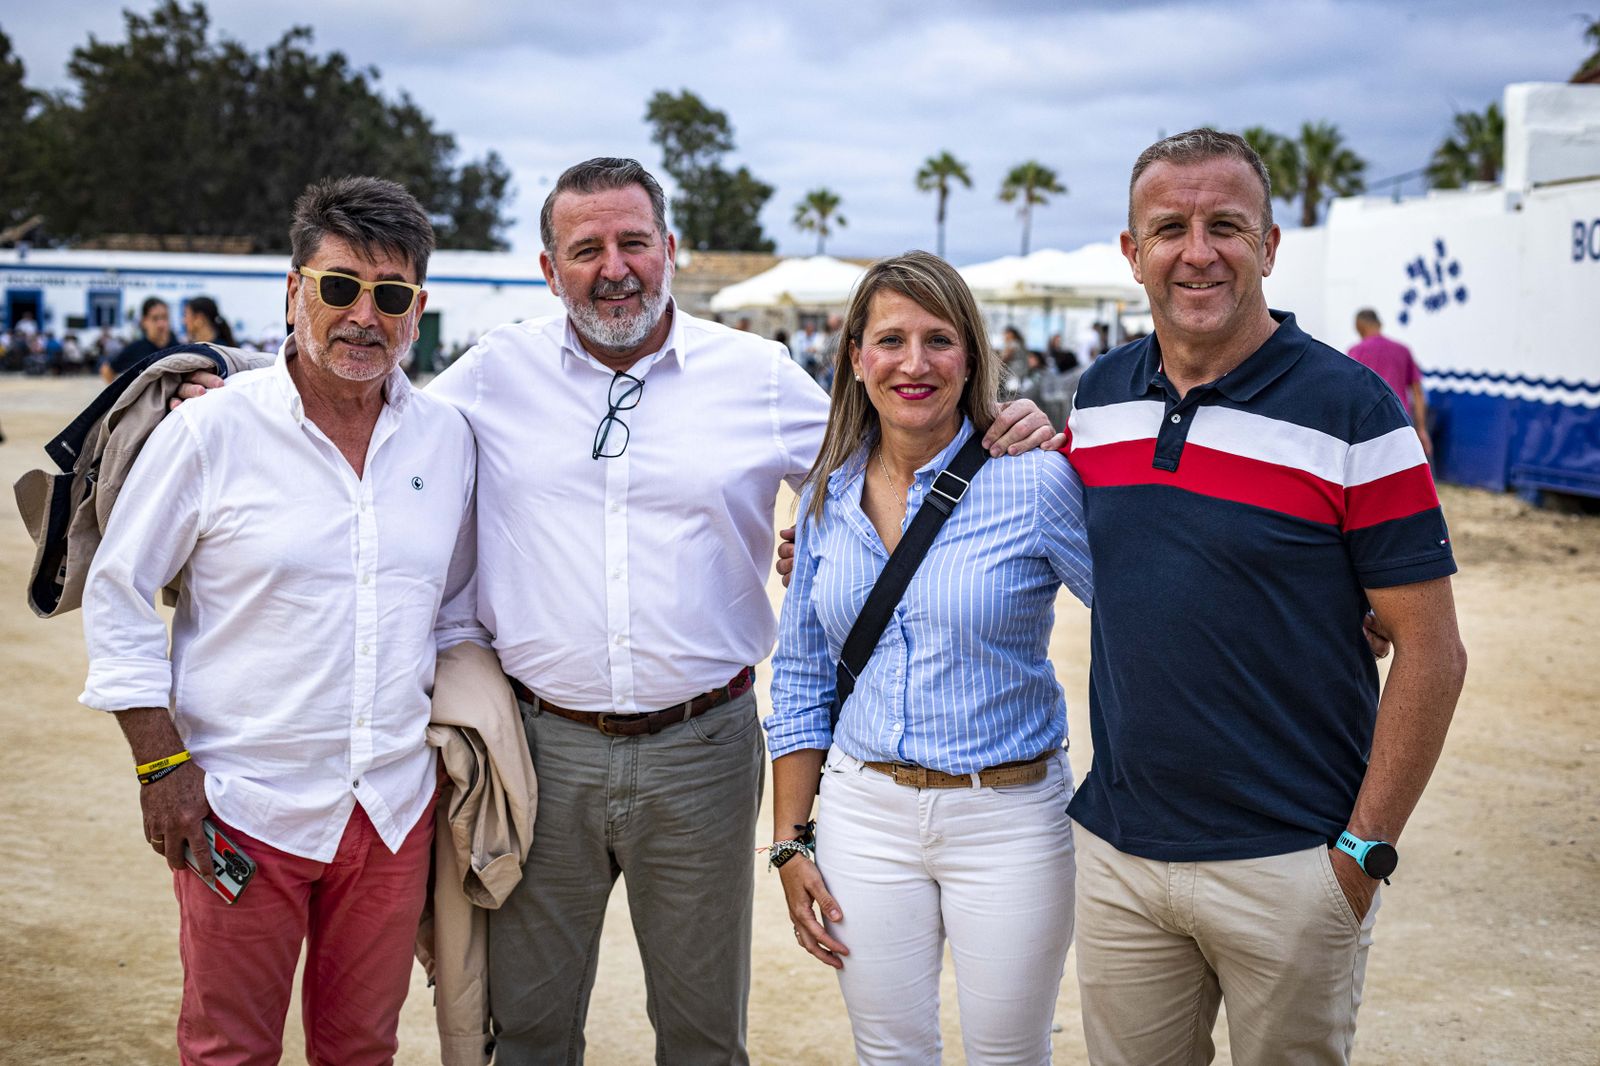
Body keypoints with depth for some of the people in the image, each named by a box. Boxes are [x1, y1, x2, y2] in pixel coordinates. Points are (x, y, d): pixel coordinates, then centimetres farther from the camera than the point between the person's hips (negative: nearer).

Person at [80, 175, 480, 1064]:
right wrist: (162, 765, -7)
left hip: (397, 808, 3)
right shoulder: (210, 432, -8)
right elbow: (117, 597, -2)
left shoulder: (448, 439, 4)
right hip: (245, 807, -3)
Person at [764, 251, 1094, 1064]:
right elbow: (800, 680, 9)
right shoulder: (828, 498, 3)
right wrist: (789, 841, 8)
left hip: (1008, 817, -3)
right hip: (864, 813, 4)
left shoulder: (1036, 484, -12)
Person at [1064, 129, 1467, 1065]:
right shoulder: (1100, 395, 4)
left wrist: (1365, 850, -12)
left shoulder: (1350, 410, -10)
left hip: (1287, 865, -4)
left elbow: (1432, 652, -10)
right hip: (1117, 850, 4)